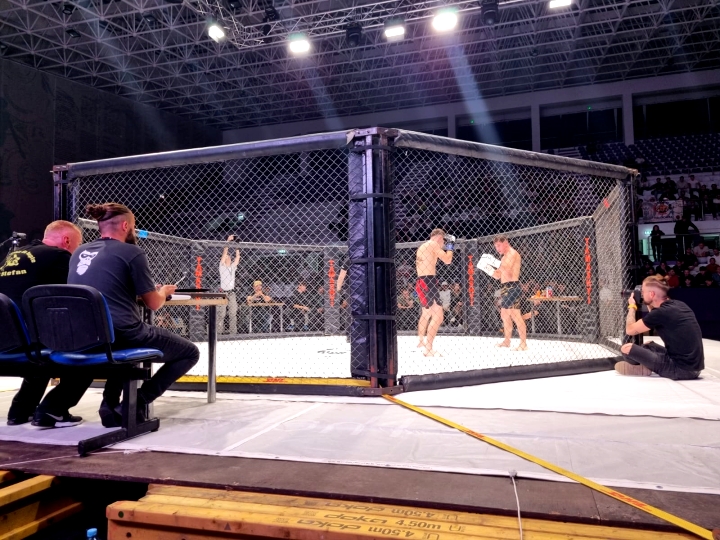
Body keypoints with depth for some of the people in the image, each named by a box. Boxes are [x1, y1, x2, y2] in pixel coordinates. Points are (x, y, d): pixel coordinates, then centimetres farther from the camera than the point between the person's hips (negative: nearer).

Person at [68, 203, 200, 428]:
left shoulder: (79, 252, 14)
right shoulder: (132, 253, -6)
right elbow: (154, 304, -1)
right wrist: (164, 290, 21)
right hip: (123, 335, -7)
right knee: (190, 352, 11)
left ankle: (110, 404, 25)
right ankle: (136, 402, 0)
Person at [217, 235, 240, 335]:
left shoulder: (233, 267, 14)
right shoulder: (222, 266, 1)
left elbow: (237, 257, 6)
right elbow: (224, 253, -7)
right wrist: (228, 241, -9)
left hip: (232, 293, 5)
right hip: (223, 293, -5)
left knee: (233, 314, 4)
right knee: (221, 314, -5)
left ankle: (233, 332, 8)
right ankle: (219, 332, -2)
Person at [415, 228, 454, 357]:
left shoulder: (422, 246, 22)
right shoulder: (433, 244, -6)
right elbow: (447, 260, -11)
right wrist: (450, 248, 6)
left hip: (421, 282, 11)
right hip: (428, 282, -11)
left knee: (426, 314, 26)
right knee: (437, 316, -15)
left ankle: (420, 343, 41)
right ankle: (428, 349, -17)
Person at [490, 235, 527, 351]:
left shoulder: (512, 254, -9)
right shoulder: (505, 257, 21)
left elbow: (507, 272, -24)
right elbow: (497, 276, 21)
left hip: (512, 287, -11)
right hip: (505, 288, 11)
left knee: (515, 315, -13)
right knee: (505, 315, 15)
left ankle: (523, 343, -12)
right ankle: (507, 341, 25)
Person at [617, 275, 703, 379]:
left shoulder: (660, 313, -16)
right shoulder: (679, 305, 7)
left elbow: (630, 330, -4)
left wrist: (632, 307, 10)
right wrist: (649, 305, 19)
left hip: (679, 369, -9)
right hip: (694, 367, 9)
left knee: (626, 348, -10)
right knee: (648, 346, 29)